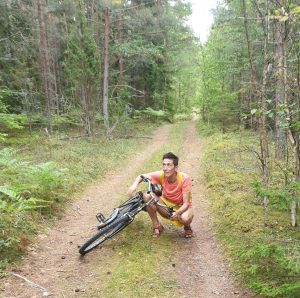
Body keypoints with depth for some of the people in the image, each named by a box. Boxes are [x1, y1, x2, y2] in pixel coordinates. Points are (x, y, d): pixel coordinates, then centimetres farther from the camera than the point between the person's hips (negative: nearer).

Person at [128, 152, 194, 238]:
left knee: (185, 218, -38)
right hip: (166, 205, 3)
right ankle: (157, 226, -3)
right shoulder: (161, 175, -20)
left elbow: (186, 203, -25)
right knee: (147, 196, -22)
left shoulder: (184, 179, -27)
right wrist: (135, 185, -32)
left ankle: (187, 227, 3)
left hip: (181, 207, -3)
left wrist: (177, 213, -46)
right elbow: (141, 176, -9)